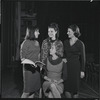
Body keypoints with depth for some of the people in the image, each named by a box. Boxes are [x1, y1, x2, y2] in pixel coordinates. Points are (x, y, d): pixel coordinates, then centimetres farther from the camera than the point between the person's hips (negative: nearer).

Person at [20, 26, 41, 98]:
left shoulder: (37, 42, 10)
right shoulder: (26, 42, -9)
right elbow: (22, 57, -10)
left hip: (36, 68, 6)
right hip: (29, 69, -6)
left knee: (34, 89, 10)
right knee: (27, 90, 0)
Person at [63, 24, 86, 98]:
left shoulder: (80, 43, -6)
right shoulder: (65, 42, 6)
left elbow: (83, 58, -3)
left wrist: (82, 70, -5)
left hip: (75, 66, -3)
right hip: (66, 66, 4)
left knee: (75, 86, 6)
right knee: (67, 87, 6)